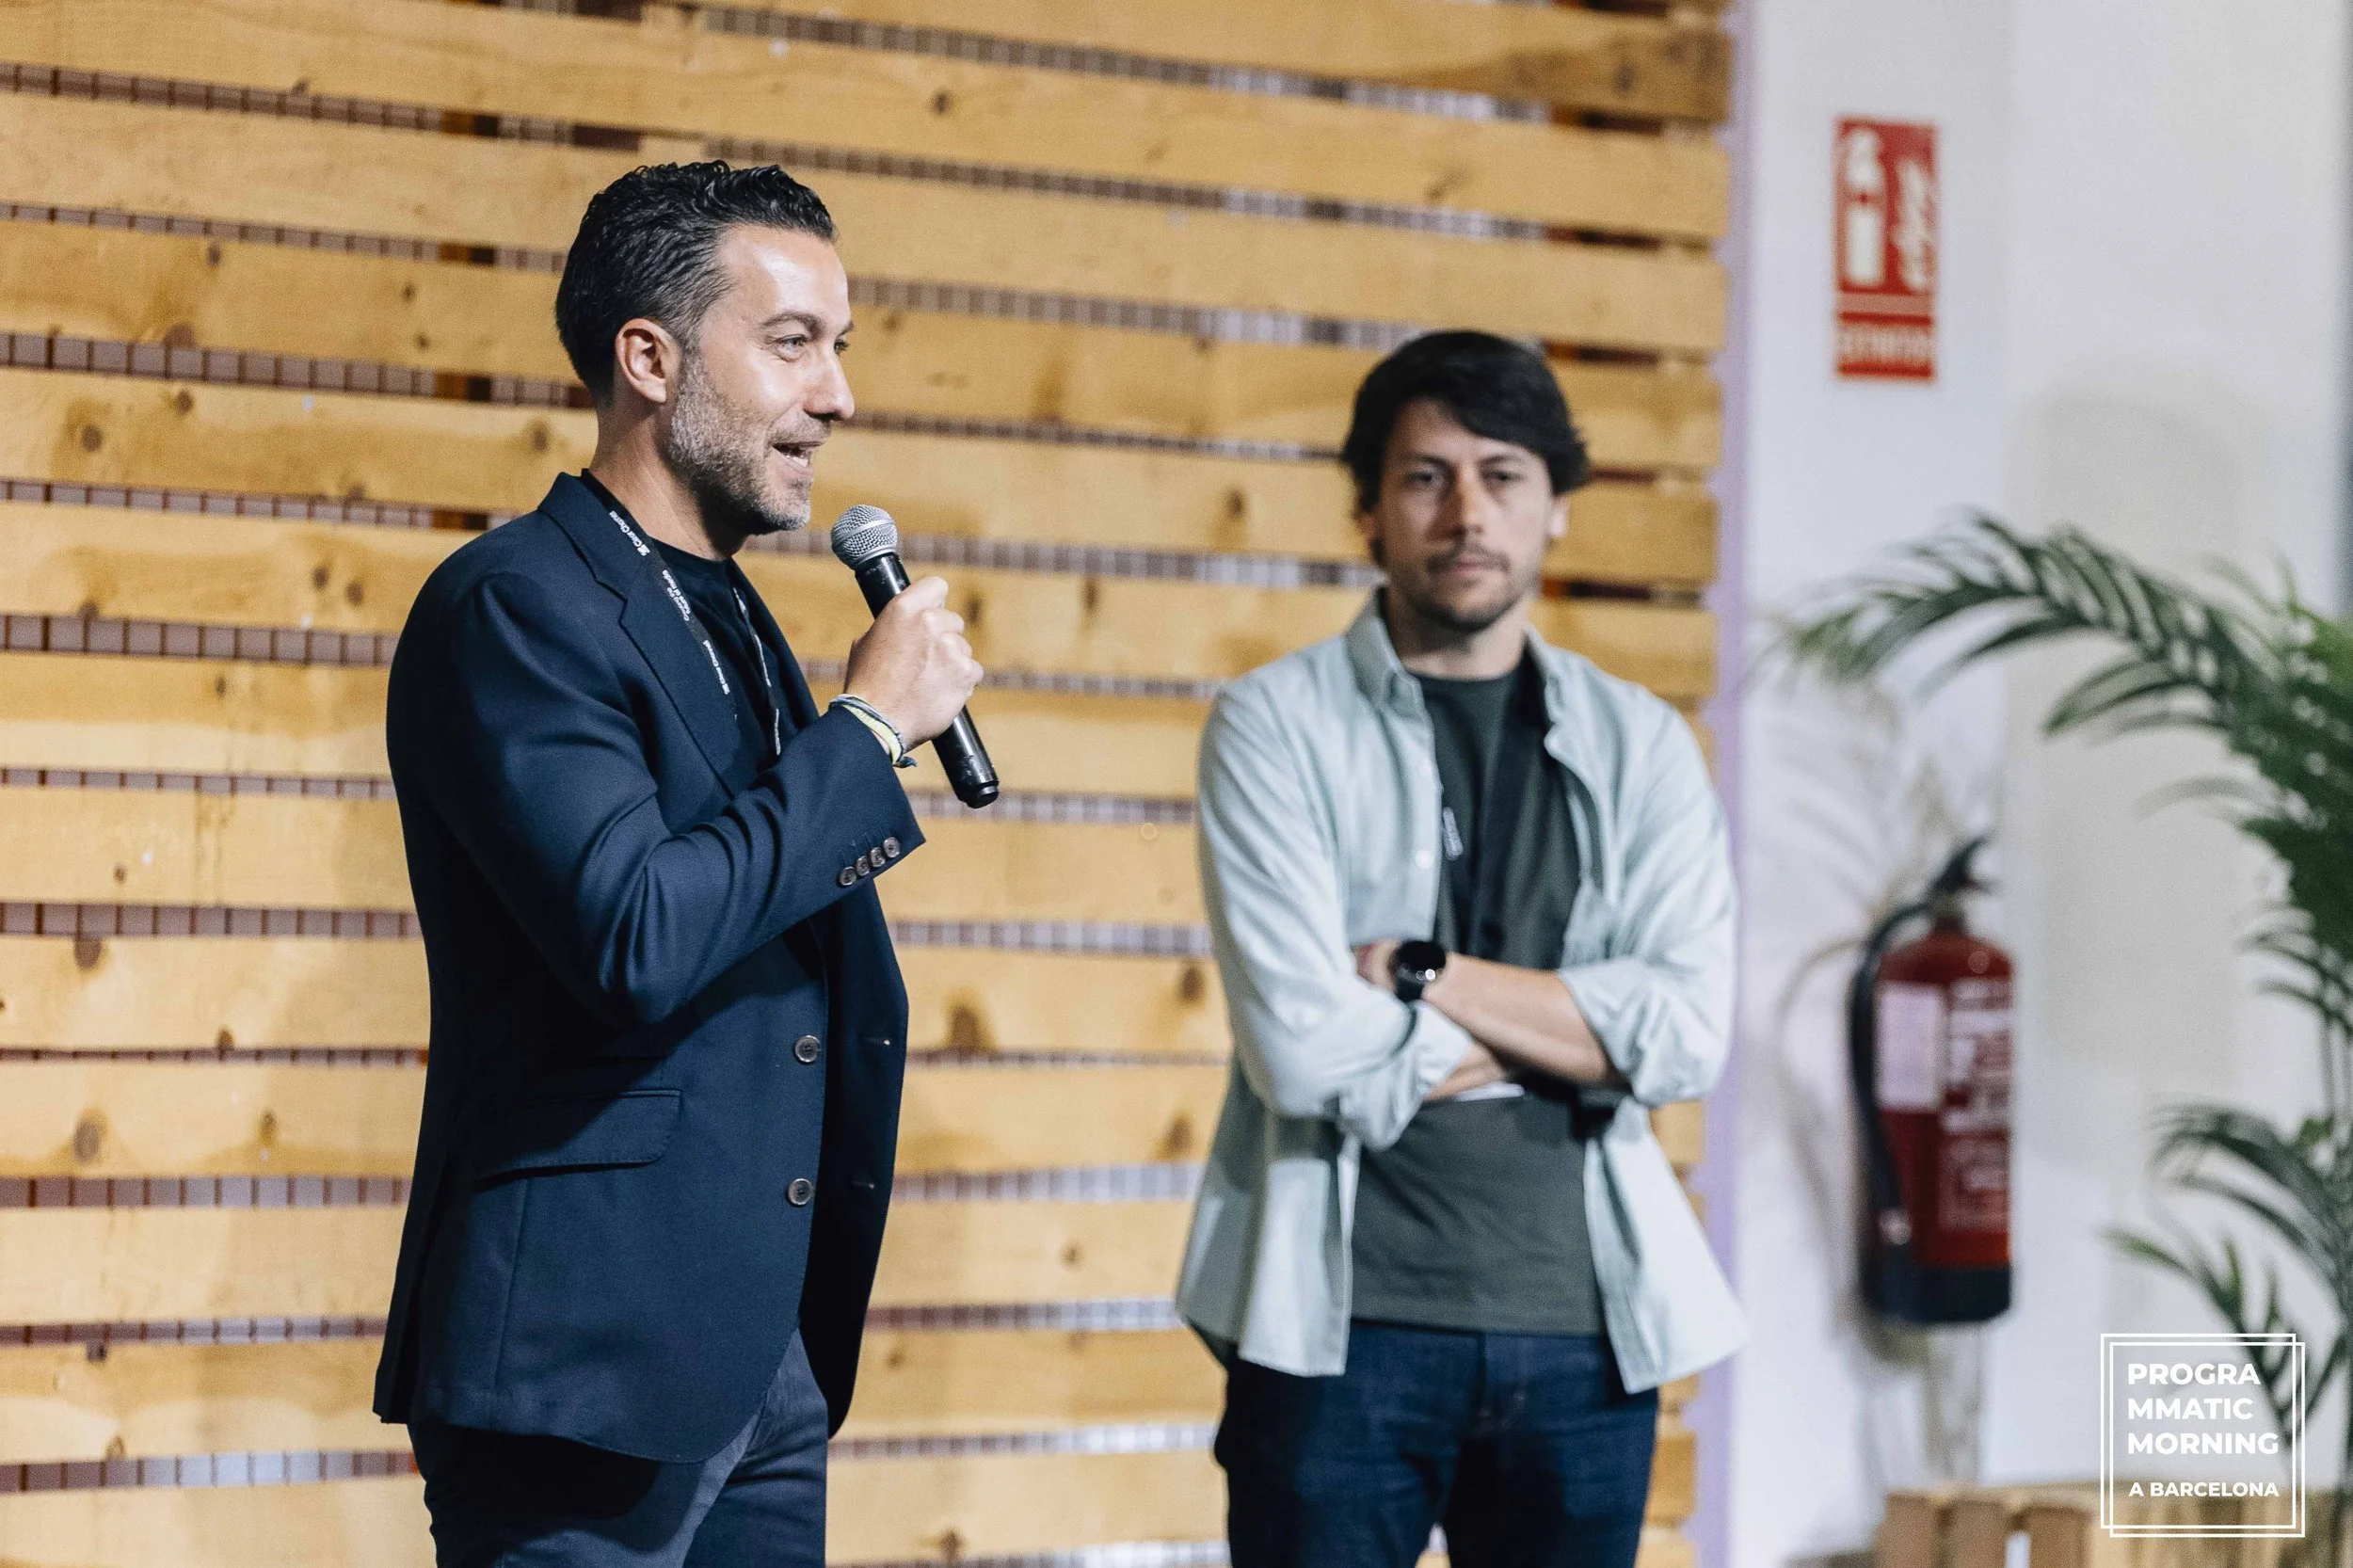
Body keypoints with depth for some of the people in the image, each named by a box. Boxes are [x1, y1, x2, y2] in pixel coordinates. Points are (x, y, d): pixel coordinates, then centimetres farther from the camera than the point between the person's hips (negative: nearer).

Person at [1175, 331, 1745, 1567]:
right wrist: (1573, 1029, -3)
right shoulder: (1275, 727, -1)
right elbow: (1307, 1048, -13)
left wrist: (1420, 975, -10)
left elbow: (1688, 1036, -5)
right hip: (1343, 1326, -3)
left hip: (1585, 1331, 3)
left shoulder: (1640, 747, 9)